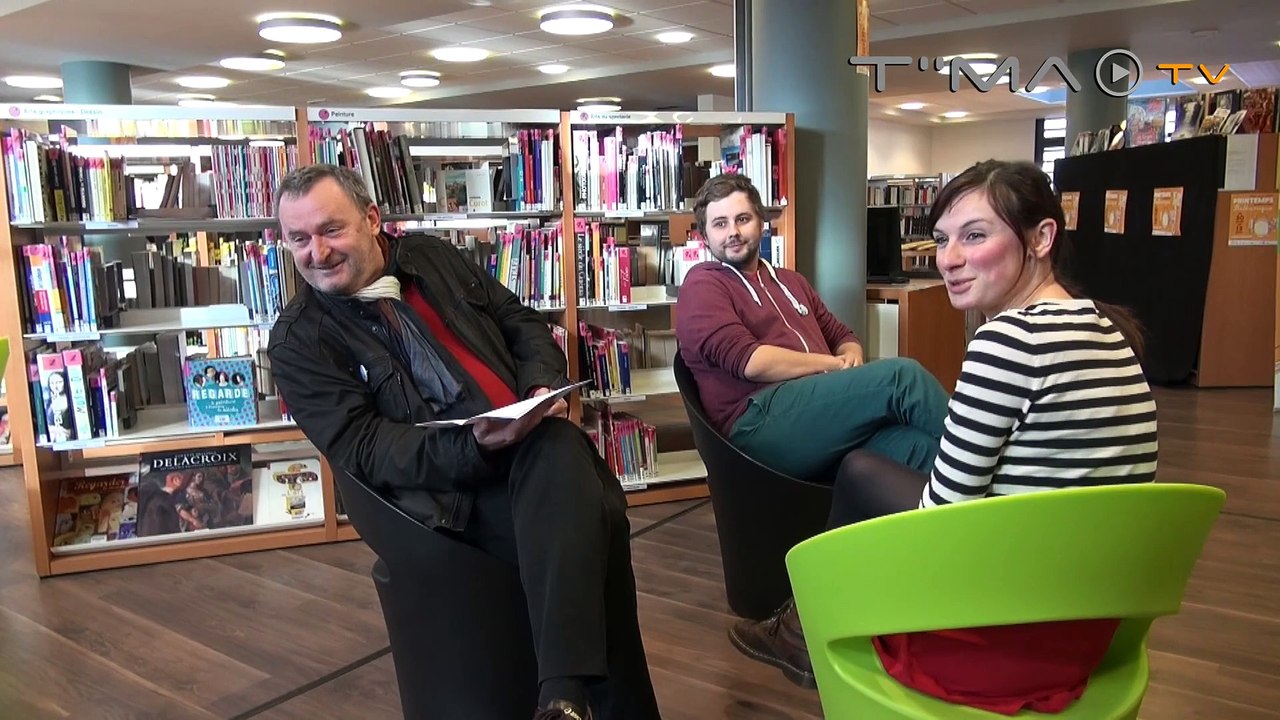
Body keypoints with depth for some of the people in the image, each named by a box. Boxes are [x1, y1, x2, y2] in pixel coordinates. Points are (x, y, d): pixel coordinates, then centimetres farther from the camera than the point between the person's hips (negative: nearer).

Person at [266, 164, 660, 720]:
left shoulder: (433, 257, 14)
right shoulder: (298, 343, 1)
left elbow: (523, 323, 19)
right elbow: (361, 449, -8)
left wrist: (544, 383, -4)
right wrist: (472, 446, -24)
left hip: (538, 449, 5)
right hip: (447, 487, -4)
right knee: (587, 523, -32)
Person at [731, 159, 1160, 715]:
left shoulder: (1009, 337, -22)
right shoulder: (1103, 328, 6)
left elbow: (945, 507, -16)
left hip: (1012, 623, -8)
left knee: (861, 473, 11)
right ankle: (814, 627, 38)